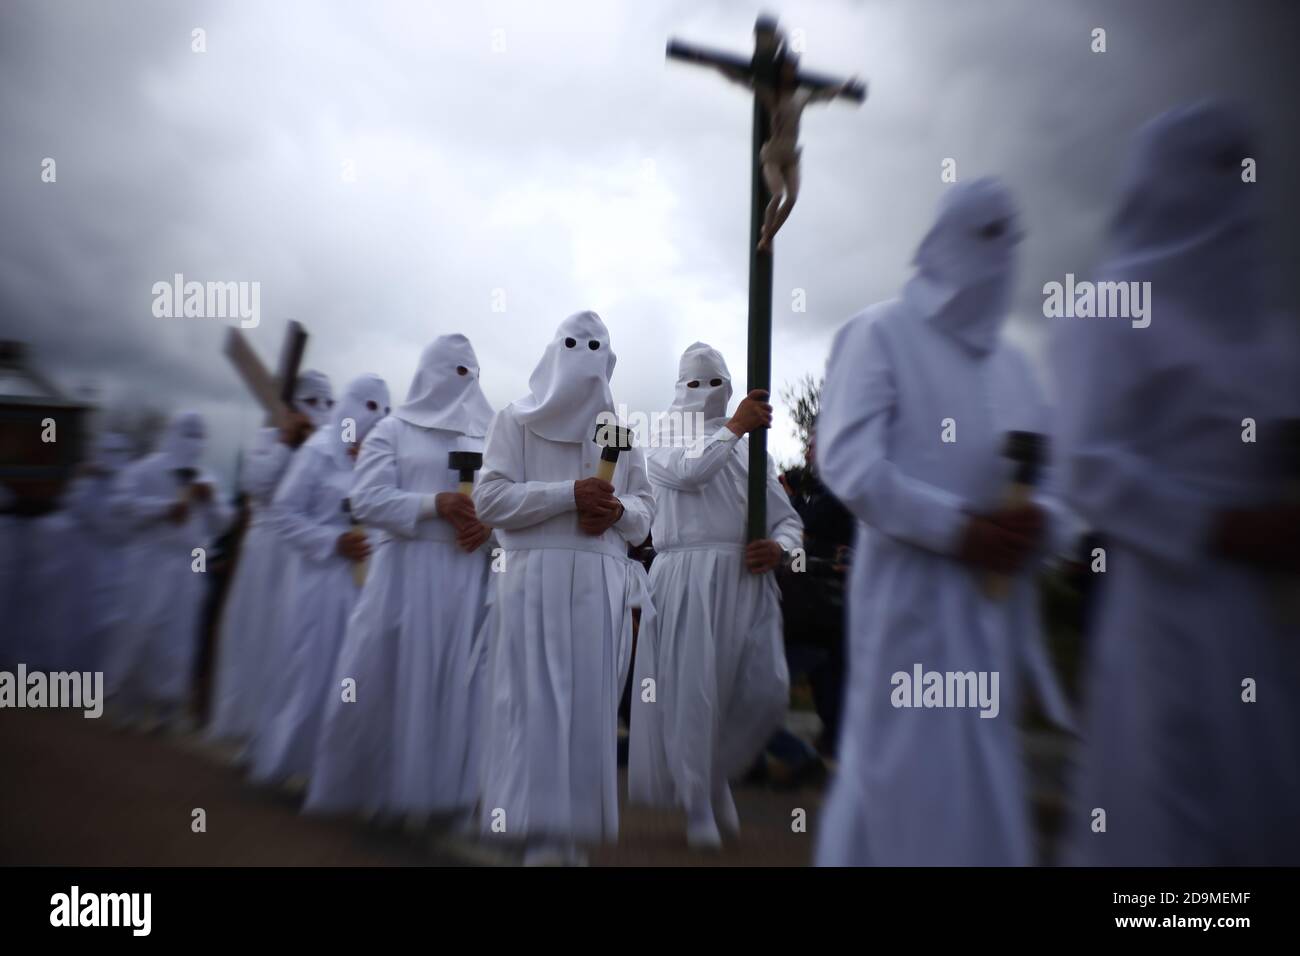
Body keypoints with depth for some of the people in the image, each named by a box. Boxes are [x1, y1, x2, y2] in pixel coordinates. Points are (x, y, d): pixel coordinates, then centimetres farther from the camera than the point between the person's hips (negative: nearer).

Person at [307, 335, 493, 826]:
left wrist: (491, 523, -12)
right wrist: (436, 504, -16)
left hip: (469, 577, 2)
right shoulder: (393, 430, 6)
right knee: (388, 683, 3)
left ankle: (444, 798, 18)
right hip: (406, 572, -2)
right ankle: (357, 790, 25)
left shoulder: (487, 437, 13)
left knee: (456, 686, 5)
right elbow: (367, 500, -4)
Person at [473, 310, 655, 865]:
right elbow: (489, 499, -4)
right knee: (535, 707, -5)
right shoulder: (516, 419, 7)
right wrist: (570, 493, -14)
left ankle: (572, 840, 18)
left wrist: (618, 510, -8)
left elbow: (646, 506, 15)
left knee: (590, 709, 4)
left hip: (602, 584, 3)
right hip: (535, 578, -3)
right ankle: (540, 844, 6)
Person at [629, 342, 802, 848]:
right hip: (688, 579, -3)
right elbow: (688, 471, -13)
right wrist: (735, 426, -12)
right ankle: (699, 808, 18)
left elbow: (789, 519, 15)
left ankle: (718, 773, 26)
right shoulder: (665, 444, 12)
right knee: (693, 692, -2)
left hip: (748, 581, 4)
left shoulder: (751, 451, 21)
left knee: (767, 691, -2)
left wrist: (778, 547, -6)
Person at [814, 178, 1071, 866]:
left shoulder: (1010, 361, 18)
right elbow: (847, 459, -14)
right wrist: (956, 528, -18)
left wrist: (1034, 519, -8)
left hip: (997, 592, 7)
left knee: (980, 776, 16)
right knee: (925, 779, -3)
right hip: (913, 588, -7)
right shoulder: (880, 333, -2)